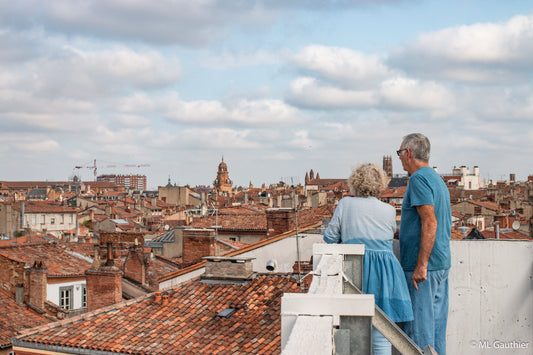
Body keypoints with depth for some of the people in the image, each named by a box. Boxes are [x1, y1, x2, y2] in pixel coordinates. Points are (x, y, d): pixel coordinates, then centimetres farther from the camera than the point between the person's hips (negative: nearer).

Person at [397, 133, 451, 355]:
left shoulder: (419, 179, -12)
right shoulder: (437, 179, 18)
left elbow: (430, 223, -21)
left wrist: (421, 266, -21)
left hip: (423, 265, -9)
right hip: (442, 263, 9)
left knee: (419, 326, -6)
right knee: (436, 323, 11)